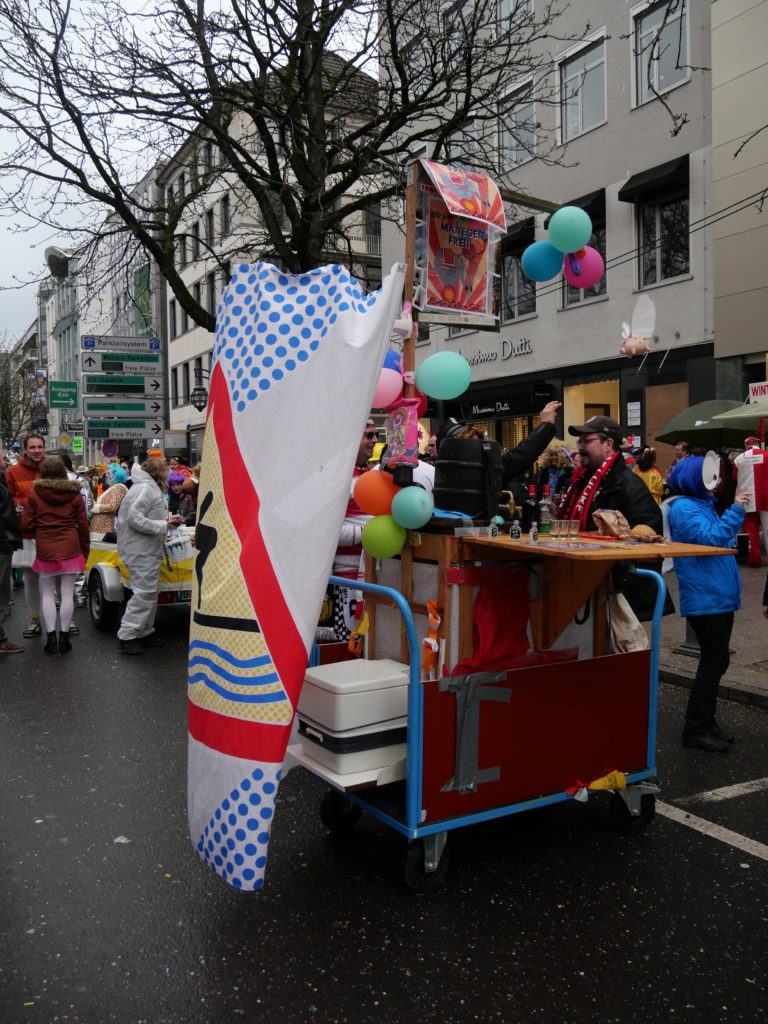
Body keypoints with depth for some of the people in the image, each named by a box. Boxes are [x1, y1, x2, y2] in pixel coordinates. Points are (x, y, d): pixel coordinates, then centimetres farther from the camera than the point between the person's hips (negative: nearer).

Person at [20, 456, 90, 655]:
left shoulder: (35, 495, -3)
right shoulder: (75, 495, 0)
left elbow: (26, 525, -2)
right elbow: (83, 526, 2)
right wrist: (85, 550, 11)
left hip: (45, 549, 0)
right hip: (70, 549, 0)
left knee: (48, 594, 10)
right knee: (67, 594, 5)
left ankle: (51, 637, 5)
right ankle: (64, 636, 7)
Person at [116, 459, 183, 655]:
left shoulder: (149, 488, 18)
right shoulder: (145, 489, -15)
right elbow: (135, 518, -24)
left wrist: (167, 521, 13)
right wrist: (163, 525, -19)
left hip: (146, 551, 11)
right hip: (140, 552, -11)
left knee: (151, 591, 16)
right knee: (144, 592, -10)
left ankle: (145, 633, 24)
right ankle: (127, 637, -7)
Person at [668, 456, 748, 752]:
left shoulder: (704, 503, 16)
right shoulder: (683, 508, -12)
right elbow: (711, 538, -23)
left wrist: (736, 509, 12)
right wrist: (735, 510, -20)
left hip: (719, 596, 9)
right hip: (704, 598, -9)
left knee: (715, 661, 13)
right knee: (715, 661, -7)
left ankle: (705, 722, 23)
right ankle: (696, 729, 2)